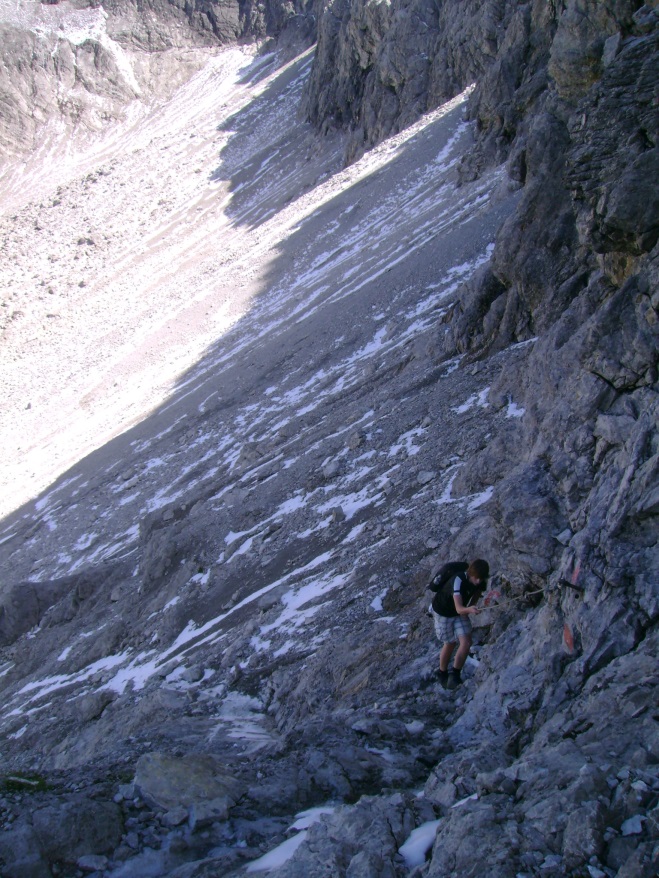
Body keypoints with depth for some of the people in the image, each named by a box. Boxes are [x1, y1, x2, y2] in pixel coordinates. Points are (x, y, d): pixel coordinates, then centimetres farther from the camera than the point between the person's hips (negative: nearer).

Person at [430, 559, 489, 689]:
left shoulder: (480, 582, -19)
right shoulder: (458, 581, -40)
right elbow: (459, 609, -50)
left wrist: (470, 607, 2)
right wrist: (469, 610, -70)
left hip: (461, 611, 5)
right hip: (443, 612, -5)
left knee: (466, 642, -10)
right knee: (450, 644, 7)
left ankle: (455, 674, 4)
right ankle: (443, 674, 32)